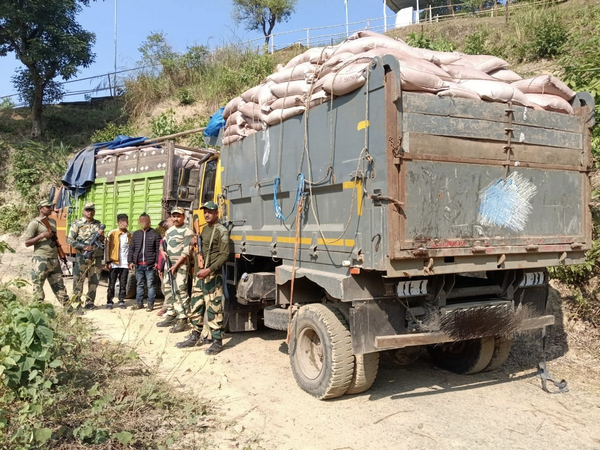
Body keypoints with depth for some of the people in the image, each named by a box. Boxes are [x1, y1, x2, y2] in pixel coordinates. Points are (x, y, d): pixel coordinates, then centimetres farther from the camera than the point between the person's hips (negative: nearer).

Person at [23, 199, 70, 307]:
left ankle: (68, 307, 15)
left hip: (54, 260, 7)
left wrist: (58, 244, 13)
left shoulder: (52, 222, 16)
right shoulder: (34, 223, -6)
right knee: (38, 286, -2)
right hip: (41, 260, -7)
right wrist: (41, 235, -17)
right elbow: (27, 243, -8)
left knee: (59, 285, 11)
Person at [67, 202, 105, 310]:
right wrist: (84, 247, -15)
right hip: (82, 256, -4)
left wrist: (101, 236, -5)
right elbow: (70, 240, -5)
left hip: (97, 257, 4)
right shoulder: (77, 224, 1)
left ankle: (90, 302, 17)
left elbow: (103, 242, 18)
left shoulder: (98, 224, 13)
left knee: (94, 281, 8)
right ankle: (76, 302, 5)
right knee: (79, 280, -3)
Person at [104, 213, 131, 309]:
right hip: (114, 263, -3)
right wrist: (108, 261, -7)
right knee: (111, 284, 3)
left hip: (125, 264, 3)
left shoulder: (129, 235, 9)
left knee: (123, 284, 8)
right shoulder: (112, 234, -2)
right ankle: (109, 302, 11)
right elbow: (107, 248, -2)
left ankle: (121, 301, 17)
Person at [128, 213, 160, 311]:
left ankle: (150, 304, 7)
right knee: (139, 284, 12)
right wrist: (130, 261, 6)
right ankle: (139, 303, 22)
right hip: (138, 264, 4)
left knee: (151, 285, 0)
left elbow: (158, 249, -2)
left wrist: (157, 262, -8)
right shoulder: (135, 234, 12)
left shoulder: (154, 234, 0)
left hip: (150, 265, -4)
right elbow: (131, 249, 14)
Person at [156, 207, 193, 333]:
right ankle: (170, 316, 23)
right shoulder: (169, 231, 15)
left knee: (181, 291, -11)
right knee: (168, 290, 12)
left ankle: (182, 320, -9)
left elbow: (186, 251, -14)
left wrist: (176, 265, -17)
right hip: (169, 263, 8)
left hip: (181, 264, -8)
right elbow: (163, 244, 28)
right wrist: (163, 251, 5)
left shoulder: (187, 231, -8)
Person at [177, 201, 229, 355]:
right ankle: (195, 336, 25)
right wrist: (199, 255, 5)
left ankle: (217, 341, 0)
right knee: (196, 306, 13)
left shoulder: (221, 231, -10)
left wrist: (209, 270, -22)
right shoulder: (205, 228, 15)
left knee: (213, 308, -7)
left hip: (213, 275, -8)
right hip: (200, 273, 9)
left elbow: (224, 255, -15)